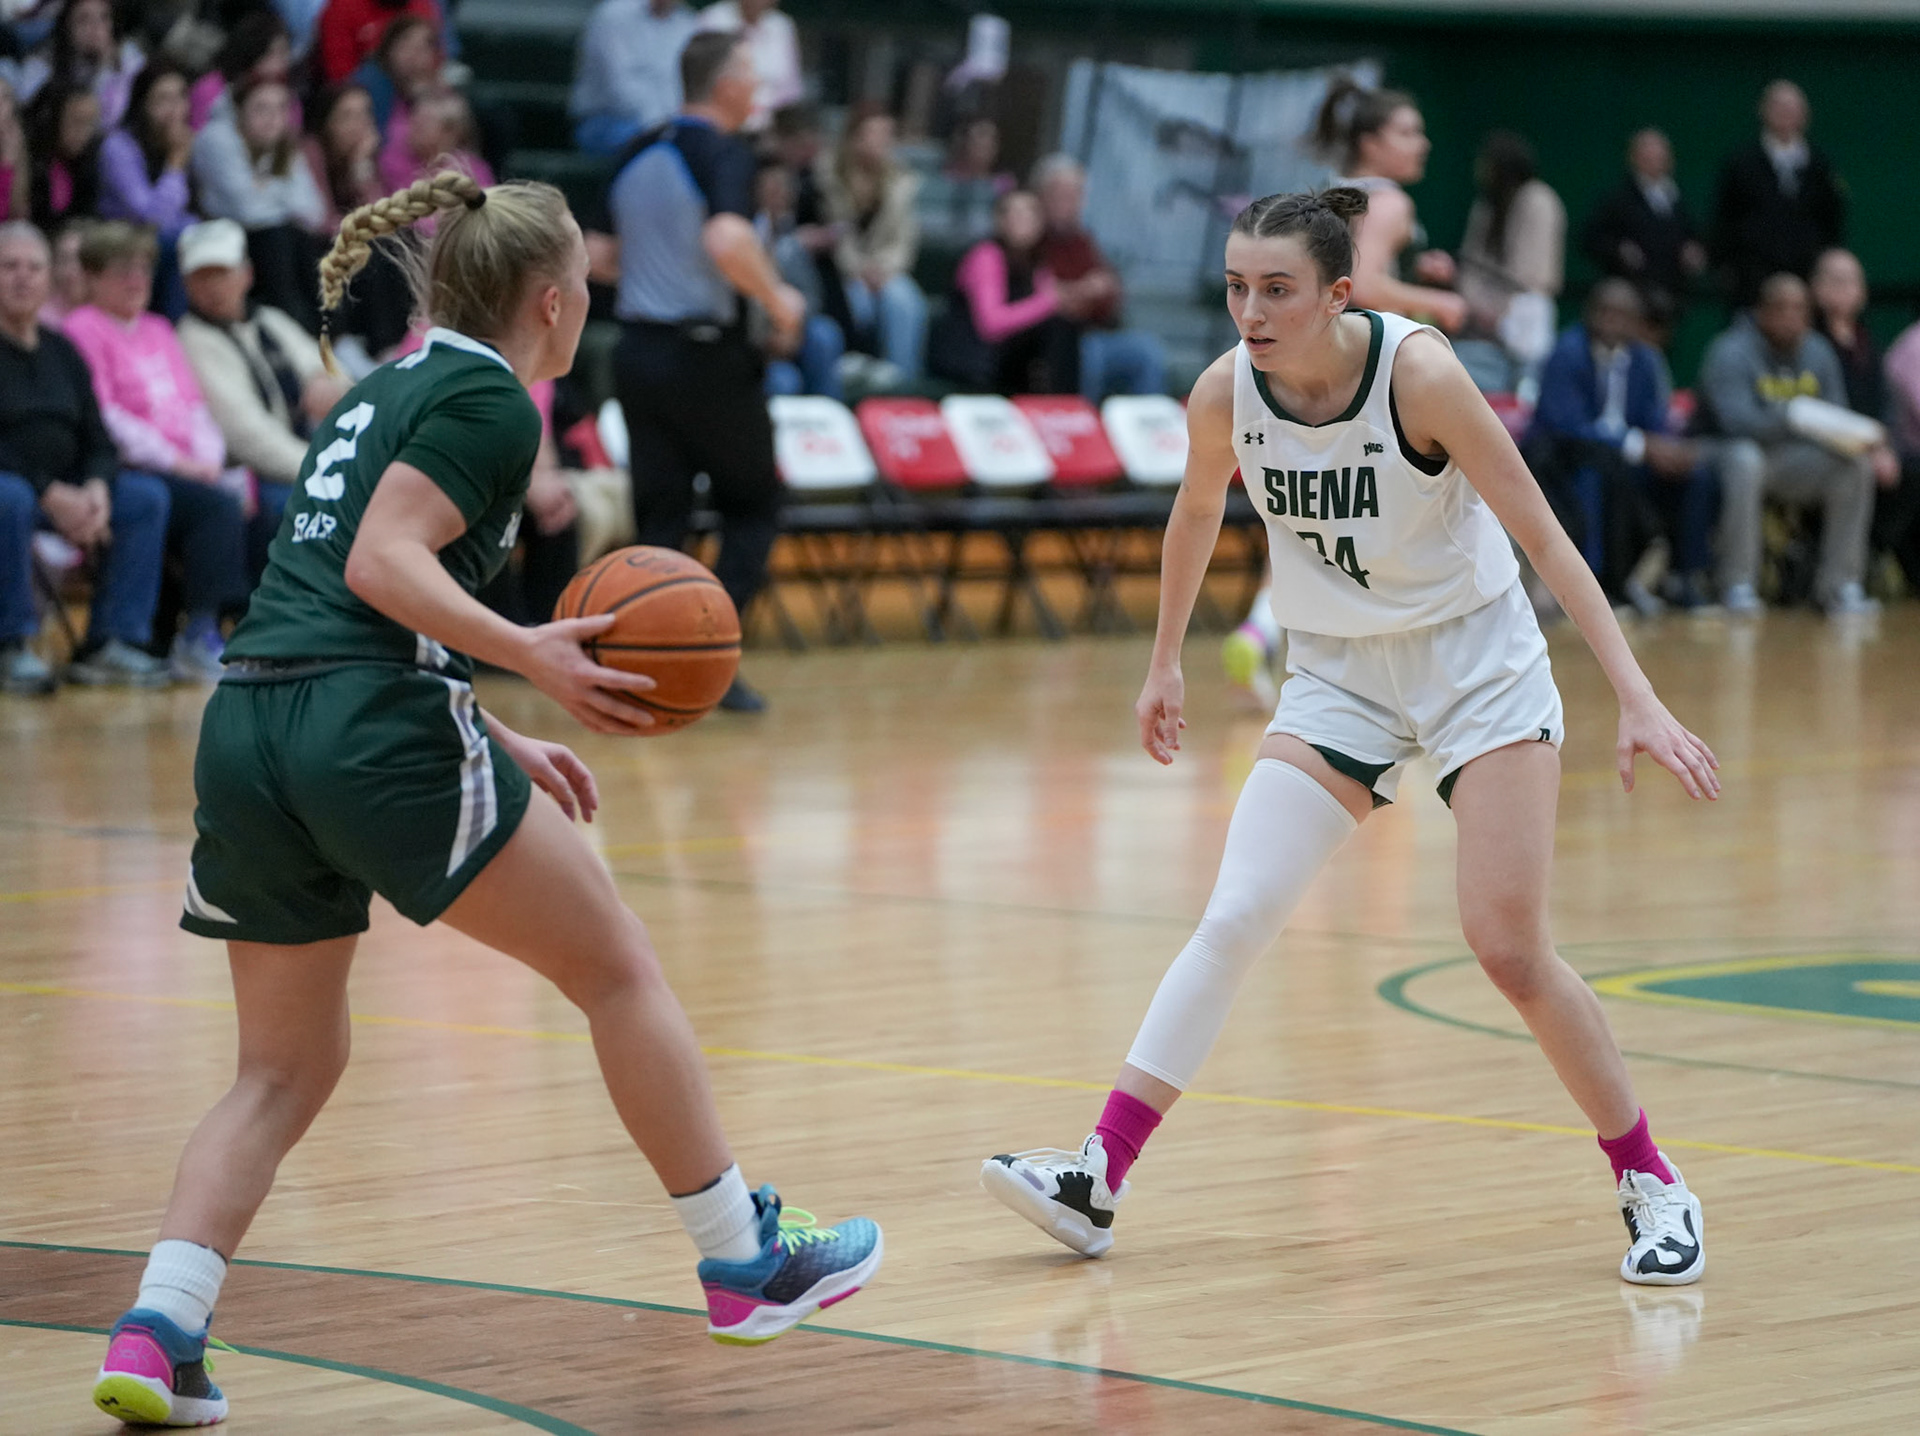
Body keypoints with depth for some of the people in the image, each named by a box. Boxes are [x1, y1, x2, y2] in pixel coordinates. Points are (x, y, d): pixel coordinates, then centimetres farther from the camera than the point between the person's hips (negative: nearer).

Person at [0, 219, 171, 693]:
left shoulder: (61, 352, 16)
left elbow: (97, 440, 11)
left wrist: (96, 488, -12)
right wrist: (50, 495, -23)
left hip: (63, 489, 6)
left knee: (148, 495, -14)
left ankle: (110, 642, -14)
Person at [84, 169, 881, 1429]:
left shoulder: (385, 392, 24)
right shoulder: (487, 399, -2)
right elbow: (382, 566, -15)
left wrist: (496, 743, 25)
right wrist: (532, 658, -20)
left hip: (247, 730, 8)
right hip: (372, 728, -8)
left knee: (286, 1067, 14)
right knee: (618, 964, 7)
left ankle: (158, 1330, -4)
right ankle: (746, 1261, 15)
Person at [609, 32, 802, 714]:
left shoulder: (637, 154, 9)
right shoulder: (725, 152, -13)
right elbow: (727, 239, -31)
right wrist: (779, 301, -17)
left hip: (637, 348, 6)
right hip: (706, 353, -6)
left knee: (659, 516, 10)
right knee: (753, 504, 12)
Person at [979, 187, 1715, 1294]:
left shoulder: (1420, 373, -25)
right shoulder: (1226, 394, -13)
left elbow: (1545, 539, -21)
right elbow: (1198, 514, 11)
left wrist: (1639, 700, -27)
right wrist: (1165, 662, 20)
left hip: (1479, 664, -3)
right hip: (1340, 680, 3)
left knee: (1510, 946, -11)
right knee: (1235, 918, -10)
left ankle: (1652, 1186, 6)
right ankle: (1100, 1179, -10)